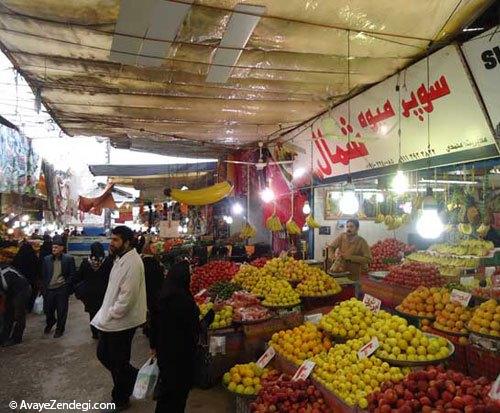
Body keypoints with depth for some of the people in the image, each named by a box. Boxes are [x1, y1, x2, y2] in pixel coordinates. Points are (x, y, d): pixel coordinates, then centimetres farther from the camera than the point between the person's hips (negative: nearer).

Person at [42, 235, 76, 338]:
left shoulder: (69, 259, -5)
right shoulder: (46, 259, 4)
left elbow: (72, 274, 0)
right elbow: (43, 275, 10)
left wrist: (67, 285, -6)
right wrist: (44, 287, 4)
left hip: (62, 289, -3)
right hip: (49, 289, 3)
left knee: (61, 311, 5)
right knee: (48, 310, 14)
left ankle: (59, 329, 24)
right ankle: (50, 323, 43)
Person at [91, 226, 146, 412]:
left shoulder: (132, 262, -23)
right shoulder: (121, 259, 9)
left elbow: (127, 296, -26)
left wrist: (110, 315, -17)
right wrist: (105, 314, 12)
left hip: (121, 322, -9)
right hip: (111, 320, 9)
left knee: (118, 363, 7)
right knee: (103, 354, 20)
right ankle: (133, 376, 38)